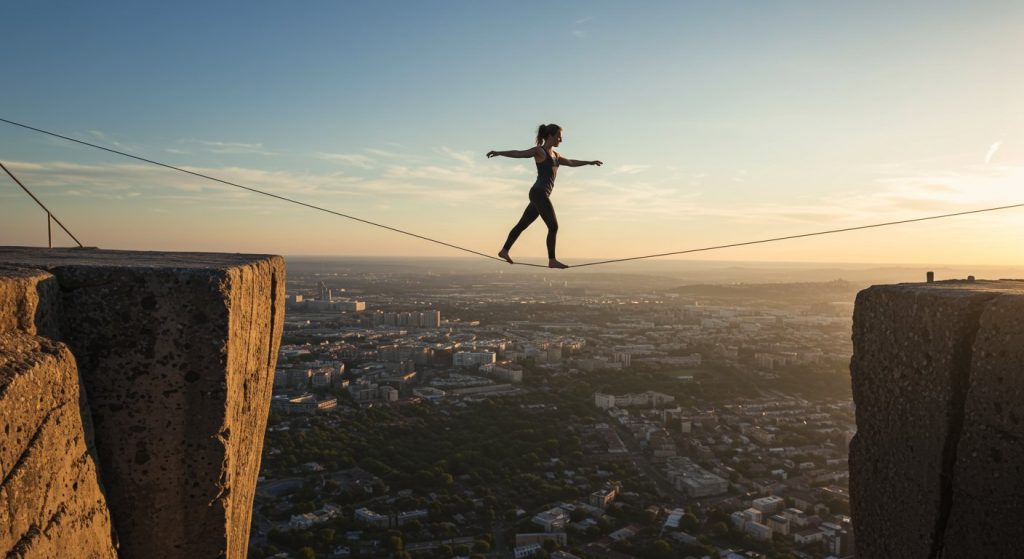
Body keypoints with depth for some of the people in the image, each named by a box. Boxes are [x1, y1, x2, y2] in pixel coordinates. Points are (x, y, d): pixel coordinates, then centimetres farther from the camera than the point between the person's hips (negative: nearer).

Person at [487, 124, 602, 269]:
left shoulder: (554, 155, 21)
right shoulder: (539, 151, -5)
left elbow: (571, 163, 31)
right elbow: (518, 153, -16)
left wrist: (589, 162, 33)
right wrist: (498, 153, -27)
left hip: (542, 195, 9)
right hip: (539, 193, -9)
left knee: (522, 224, 13)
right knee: (553, 226, -9)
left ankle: (504, 251, 20)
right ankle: (552, 260, -7)